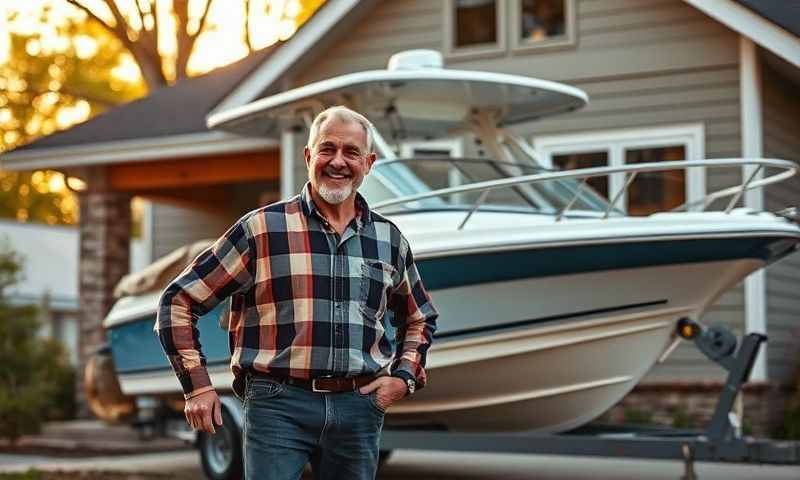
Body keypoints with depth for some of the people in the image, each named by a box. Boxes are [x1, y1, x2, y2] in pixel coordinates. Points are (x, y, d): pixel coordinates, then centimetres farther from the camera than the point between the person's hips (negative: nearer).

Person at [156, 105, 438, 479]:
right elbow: (178, 300, 2)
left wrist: (404, 377, 10)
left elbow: (420, 319, 27)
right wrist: (197, 385, -3)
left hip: (359, 408, 4)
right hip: (278, 405, -4)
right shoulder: (261, 228, -1)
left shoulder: (389, 240, 12)